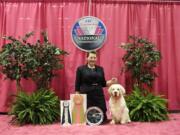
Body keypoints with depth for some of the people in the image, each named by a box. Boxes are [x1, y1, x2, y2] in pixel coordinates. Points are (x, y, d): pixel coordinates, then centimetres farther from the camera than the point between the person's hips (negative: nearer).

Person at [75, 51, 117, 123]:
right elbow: (77, 85, 2)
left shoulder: (100, 69, 14)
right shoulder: (80, 69, 4)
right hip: (86, 95, -3)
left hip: (99, 95, 3)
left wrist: (111, 82, -1)